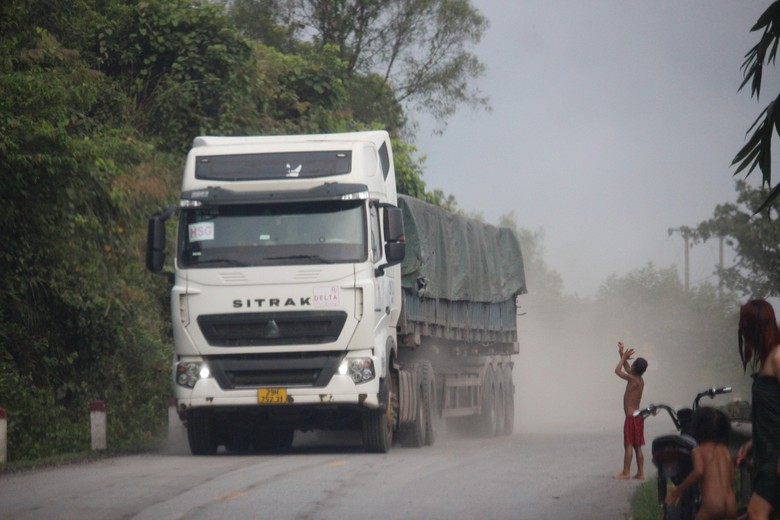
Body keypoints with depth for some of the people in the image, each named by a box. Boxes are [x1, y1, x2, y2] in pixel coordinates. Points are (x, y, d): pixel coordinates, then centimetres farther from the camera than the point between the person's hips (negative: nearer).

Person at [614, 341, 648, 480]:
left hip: (631, 417, -9)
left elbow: (618, 370, -12)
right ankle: (640, 472, 9)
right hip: (638, 416, 9)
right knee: (637, 446, 9)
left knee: (628, 445, -6)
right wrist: (623, 356, 23)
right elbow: (627, 369, 25)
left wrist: (623, 357, -1)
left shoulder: (633, 380, -15)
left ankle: (626, 472, -5)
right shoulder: (639, 380, 9)